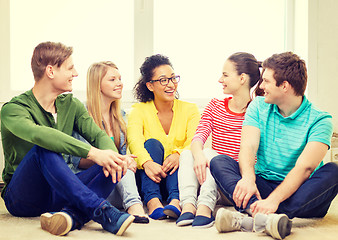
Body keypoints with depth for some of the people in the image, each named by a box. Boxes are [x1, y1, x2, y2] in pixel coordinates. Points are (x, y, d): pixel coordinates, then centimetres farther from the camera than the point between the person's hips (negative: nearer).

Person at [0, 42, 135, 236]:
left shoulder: (71, 104, 9)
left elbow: (97, 134, -2)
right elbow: (38, 134, -34)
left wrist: (111, 154, -27)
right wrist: (92, 152, -42)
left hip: (57, 194, 6)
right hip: (20, 197, -5)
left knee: (115, 166, -16)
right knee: (44, 149, -34)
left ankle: (72, 214, -41)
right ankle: (102, 212, -42)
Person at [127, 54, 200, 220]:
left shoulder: (190, 109, 5)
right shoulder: (139, 110, 2)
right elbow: (134, 139, -19)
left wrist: (178, 154, -37)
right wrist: (146, 162, -41)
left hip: (177, 175, 1)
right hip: (149, 181, 0)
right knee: (152, 143, -25)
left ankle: (176, 201, -50)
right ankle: (153, 201, -45)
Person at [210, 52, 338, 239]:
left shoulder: (319, 120, -8)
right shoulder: (259, 106, 6)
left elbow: (304, 168, -22)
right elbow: (248, 147, -9)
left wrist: (273, 200, -39)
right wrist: (248, 178, -32)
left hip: (300, 191, -3)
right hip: (263, 186, 3)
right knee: (219, 161, -16)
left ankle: (248, 220, -46)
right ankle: (265, 217, -45)